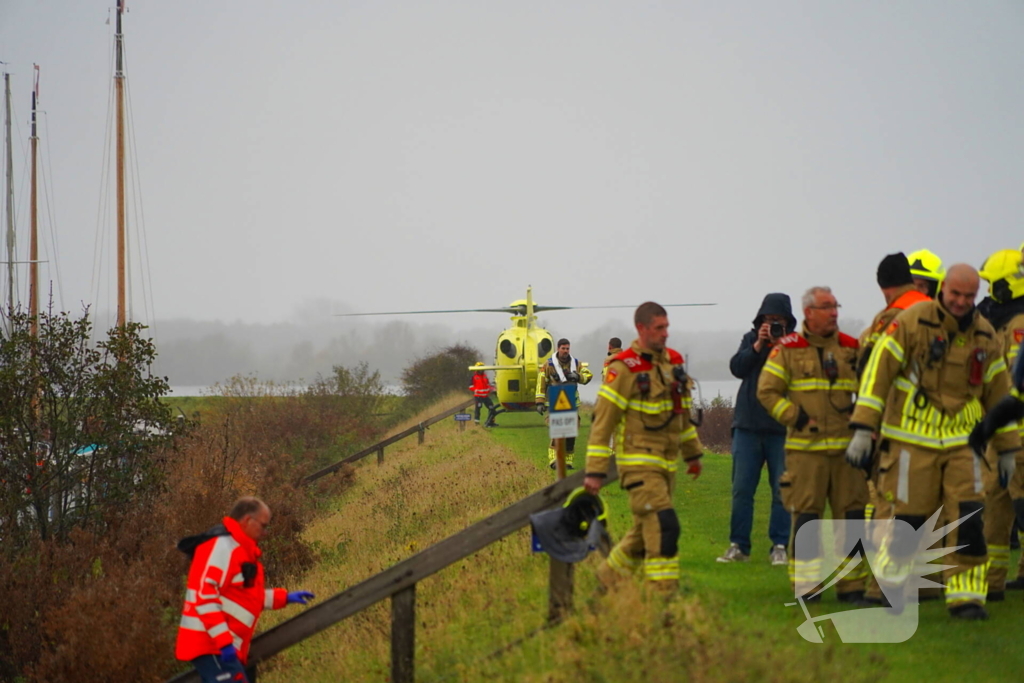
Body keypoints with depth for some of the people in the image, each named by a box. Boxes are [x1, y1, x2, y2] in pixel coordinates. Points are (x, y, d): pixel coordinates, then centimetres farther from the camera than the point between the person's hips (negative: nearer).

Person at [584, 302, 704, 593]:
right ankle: (664, 594, -12)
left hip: (666, 463, 8)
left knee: (646, 531, 14)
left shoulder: (674, 361, 9)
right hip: (638, 462, -8)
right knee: (664, 526, -16)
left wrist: (693, 453, 25)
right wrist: (595, 471, -16)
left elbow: (683, 412, 22)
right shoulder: (623, 368, -13)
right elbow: (603, 420, -13)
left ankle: (608, 579, 31)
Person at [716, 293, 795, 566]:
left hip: (781, 428, -3)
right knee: (741, 489, 4)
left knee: (782, 491, 0)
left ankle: (779, 547, 5)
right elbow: (737, 368, -3)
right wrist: (758, 346, -13)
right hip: (748, 424, 3)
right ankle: (738, 546, 9)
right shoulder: (750, 339, 10)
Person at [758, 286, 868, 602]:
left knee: (853, 514, 2)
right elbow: (767, 391, 1)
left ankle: (852, 585, 10)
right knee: (805, 515, -3)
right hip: (805, 448, -3)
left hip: (846, 446, 3)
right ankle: (805, 585, 2)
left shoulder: (852, 348, 11)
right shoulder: (788, 349, 2)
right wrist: (797, 418, -8)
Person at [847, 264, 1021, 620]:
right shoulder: (912, 321, -7)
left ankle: (966, 597, -2)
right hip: (913, 440, -4)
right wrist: (863, 429, -12)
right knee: (908, 520, -2)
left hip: (961, 441, 4)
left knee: (969, 518, -8)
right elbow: (878, 370, -8)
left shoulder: (985, 336, 7)